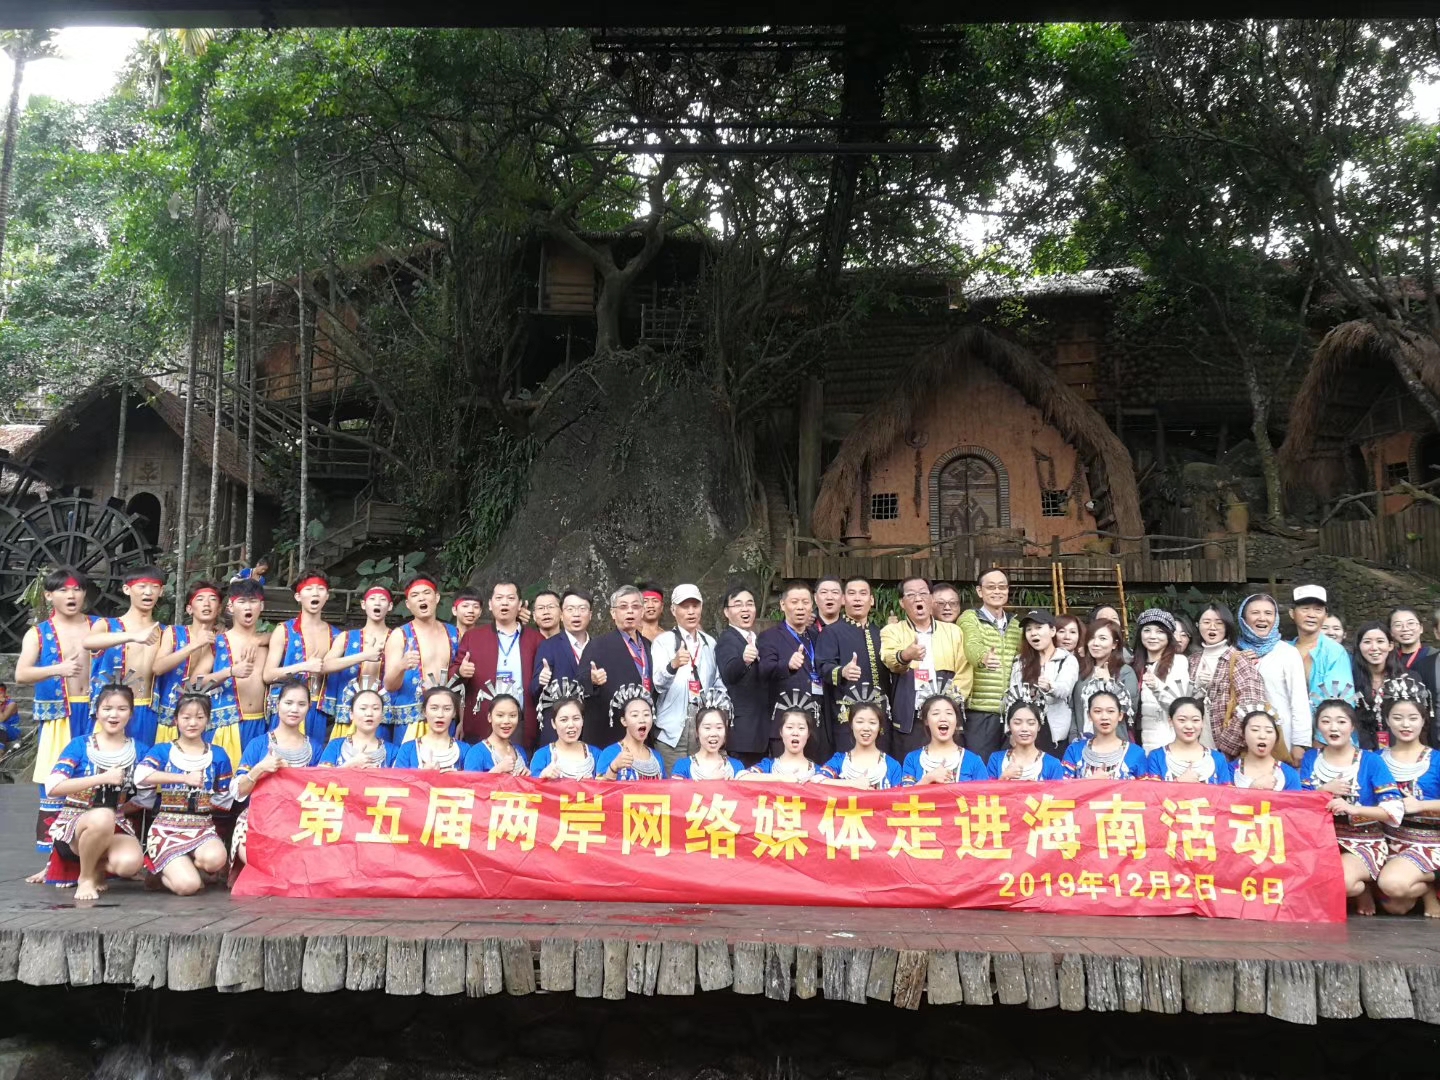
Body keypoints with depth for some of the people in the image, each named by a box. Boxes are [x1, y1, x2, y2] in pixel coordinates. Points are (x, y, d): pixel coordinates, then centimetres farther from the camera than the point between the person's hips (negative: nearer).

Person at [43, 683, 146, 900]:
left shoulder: (140, 751, 4)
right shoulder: (80, 745, -3)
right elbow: (52, 787, -17)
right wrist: (103, 778, -21)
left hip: (115, 827, 2)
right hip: (72, 824, -2)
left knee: (130, 863, -33)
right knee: (103, 816, -40)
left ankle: (99, 870, 6)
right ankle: (85, 878, -11)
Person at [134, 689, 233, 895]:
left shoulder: (218, 755, 9)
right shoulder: (162, 751, 4)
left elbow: (224, 798, 14)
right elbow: (141, 776, -18)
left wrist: (201, 804, 0)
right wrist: (185, 778, -20)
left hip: (203, 826, 2)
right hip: (167, 826, -2)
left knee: (215, 858, -35)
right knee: (187, 885, -25)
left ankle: (181, 867, 1)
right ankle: (167, 871, 12)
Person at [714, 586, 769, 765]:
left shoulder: (756, 640, 16)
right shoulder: (726, 639, -9)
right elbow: (728, 675, -29)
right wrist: (743, 660, -47)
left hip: (761, 728, 8)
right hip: (740, 729, -8)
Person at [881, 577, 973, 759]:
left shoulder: (953, 631, 14)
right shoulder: (892, 631, 7)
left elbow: (964, 674, 9)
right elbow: (890, 660, -14)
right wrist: (905, 656, -37)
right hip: (908, 720, -1)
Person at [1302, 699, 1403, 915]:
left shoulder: (1372, 761, -4)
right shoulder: (1310, 758, 6)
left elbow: (1395, 810, -12)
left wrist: (1353, 808, -26)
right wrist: (1325, 790, -18)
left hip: (1364, 841, -3)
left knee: (1342, 880, -33)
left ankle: (1361, 888, 5)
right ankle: (1355, 885, 4)